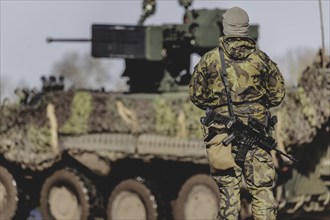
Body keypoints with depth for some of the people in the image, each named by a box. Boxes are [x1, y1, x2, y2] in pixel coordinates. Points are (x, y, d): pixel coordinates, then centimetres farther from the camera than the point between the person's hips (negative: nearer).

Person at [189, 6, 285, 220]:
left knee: (228, 190, 4)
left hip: (222, 133, 0)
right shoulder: (261, 59, 0)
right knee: (262, 189, 3)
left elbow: (196, 95, 5)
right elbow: (277, 95, 6)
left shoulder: (210, 60, -1)